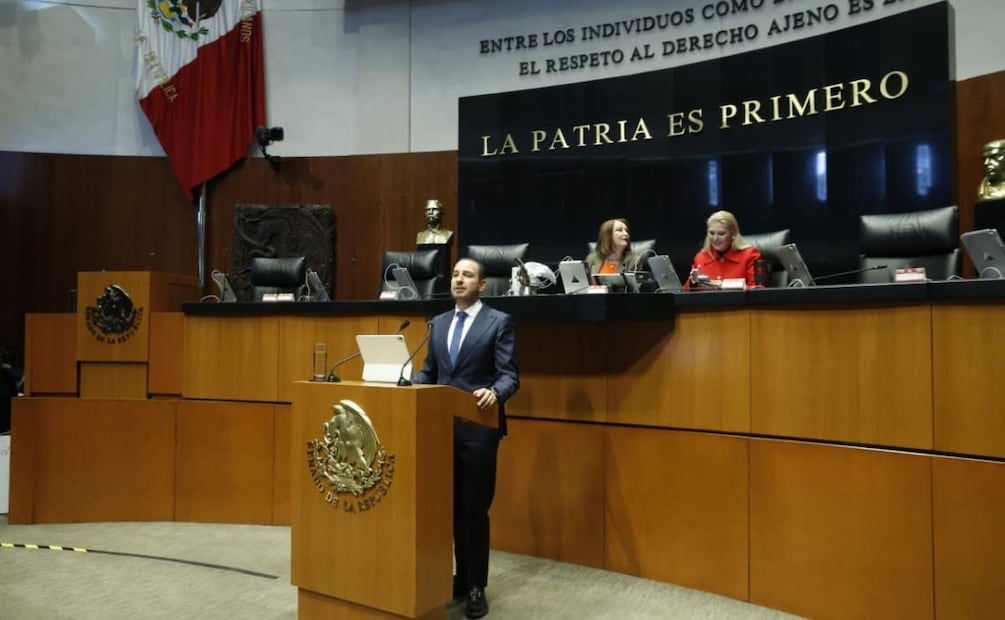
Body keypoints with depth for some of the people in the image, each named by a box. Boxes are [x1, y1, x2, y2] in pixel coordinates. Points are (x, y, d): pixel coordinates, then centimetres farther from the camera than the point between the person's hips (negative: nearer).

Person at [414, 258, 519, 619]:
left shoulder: (499, 322, -4)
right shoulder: (438, 323, 13)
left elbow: (509, 375, -11)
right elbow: (428, 371, 15)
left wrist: (495, 392, -31)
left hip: (478, 428, -5)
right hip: (443, 427, 5)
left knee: (475, 509, 2)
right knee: (452, 507, 14)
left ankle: (476, 587, 17)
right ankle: (461, 577, 30)